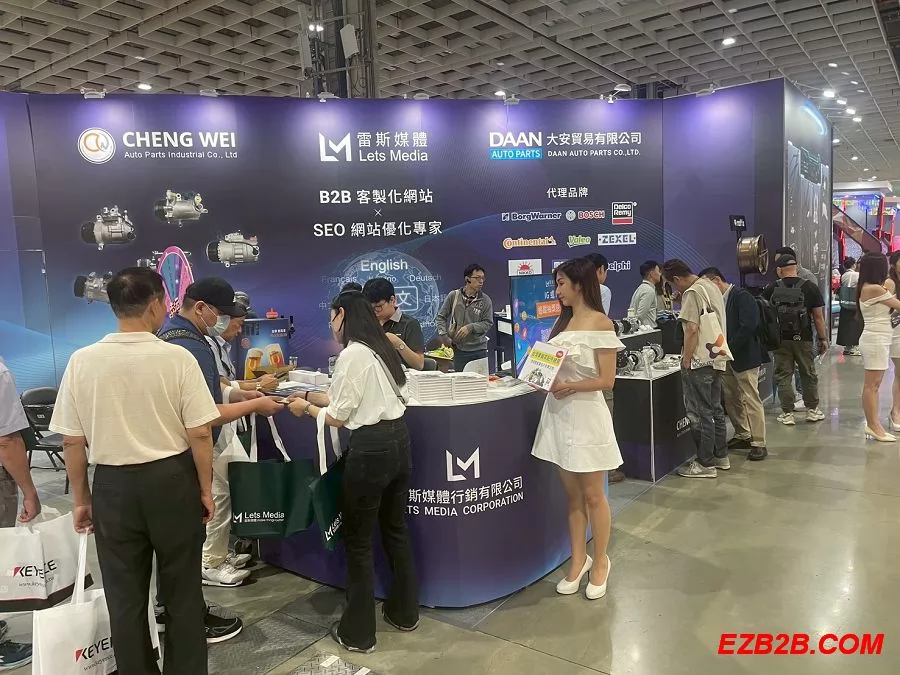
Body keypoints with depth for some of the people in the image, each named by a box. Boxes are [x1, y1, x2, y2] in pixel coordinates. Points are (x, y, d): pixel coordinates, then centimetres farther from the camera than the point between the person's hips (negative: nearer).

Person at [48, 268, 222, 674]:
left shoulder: (82, 361, -7)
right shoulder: (177, 358, -14)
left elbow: (72, 441, -1)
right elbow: (199, 434, -12)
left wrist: (81, 499, 12)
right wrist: (205, 489, 2)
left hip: (113, 485, 2)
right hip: (172, 480, -1)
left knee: (124, 595, 18)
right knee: (181, 590, 16)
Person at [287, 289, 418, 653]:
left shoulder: (352, 354, -15)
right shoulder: (381, 348, 11)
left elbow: (339, 416, -10)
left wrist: (306, 408, 7)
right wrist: (313, 396, 18)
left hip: (371, 449, -9)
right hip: (398, 440, 9)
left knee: (358, 541, 6)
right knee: (395, 529, 21)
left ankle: (358, 632, 19)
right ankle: (405, 611, 35)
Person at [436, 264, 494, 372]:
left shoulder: (485, 300, -1)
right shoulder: (453, 296, 0)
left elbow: (488, 323, -3)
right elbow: (440, 317, 7)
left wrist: (471, 327, -17)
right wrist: (443, 336, -5)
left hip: (479, 350, 0)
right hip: (458, 349, 0)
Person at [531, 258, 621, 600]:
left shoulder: (601, 323, -10)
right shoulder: (562, 321, 10)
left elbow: (606, 381, -13)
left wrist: (570, 386, -26)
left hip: (586, 414, -6)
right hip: (559, 413, 6)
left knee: (593, 496, 7)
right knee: (572, 495, 15)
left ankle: (600, 562, 25)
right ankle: (578, 560, 28)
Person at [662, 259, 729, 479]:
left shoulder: (692, 293, -15)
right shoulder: (712, 287, 14)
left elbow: (692, 330, -20)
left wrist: (686, 361, -14)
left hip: (699, 361, -9)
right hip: (716, 358, 10)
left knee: (700, 413, -2)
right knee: (715, 409, 18)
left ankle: (705, 464, 5)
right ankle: (721, 456, 28)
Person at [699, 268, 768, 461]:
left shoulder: (741, 296, -14)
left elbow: (748, 326, -23)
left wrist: (728, 349, -21)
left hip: (744, 357, -8)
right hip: (726, 358, 8)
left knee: (751, 400, -3)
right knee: (731, 400, 14)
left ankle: (759, 444, 4)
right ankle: (742, 436, 28)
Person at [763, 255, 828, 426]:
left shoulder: (771, 289, -1)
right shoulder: (810, 288, -2)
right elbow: (818, 316, -1)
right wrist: (822, 338, 6)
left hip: (780, 339, 0)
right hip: (803, 339, 0)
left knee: (783, 376, 6)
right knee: (808, 374, 13)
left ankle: (787, 413, 8)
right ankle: (812, 410, 23)